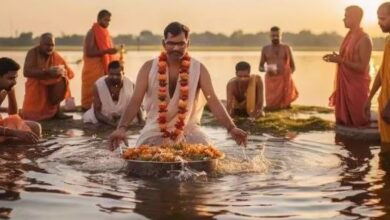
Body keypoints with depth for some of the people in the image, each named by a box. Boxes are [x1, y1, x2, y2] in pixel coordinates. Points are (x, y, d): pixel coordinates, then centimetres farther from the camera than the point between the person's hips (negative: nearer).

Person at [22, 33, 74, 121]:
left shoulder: (56, 56, -4)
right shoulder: (32, 53, -14)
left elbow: (70, 73, -7)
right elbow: (26, 72, -29)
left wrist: (61, 71, -31)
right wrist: (47, 71, -39)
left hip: (51, 88, 3)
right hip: (35, 90, -3)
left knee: (62, 79, -24)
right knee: (30, 116, -22)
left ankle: (56, 110, -12)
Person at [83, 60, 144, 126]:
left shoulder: (130, 85, -15)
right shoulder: (98, 85, -19)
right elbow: (97, 112, -18)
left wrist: (141, 123, -18)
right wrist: (111, 123, -34)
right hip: (104, 121, 0)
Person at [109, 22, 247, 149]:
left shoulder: (198, 69, -5)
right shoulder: (149, 68, -5)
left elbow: (213, 101, -12)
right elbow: (135, 101, -11)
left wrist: (231, 128, -28)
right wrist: (122, 128, -29)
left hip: (188, 131, 0)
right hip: (155, 131, 0)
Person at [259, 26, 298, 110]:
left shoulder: (286, 48, 8)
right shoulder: (265, 49, 9)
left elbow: (293, 66, 10)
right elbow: (260, 67, 10)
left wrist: (287, 73, -10)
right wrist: (266, 69, -12)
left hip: (284, 80, 0)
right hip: (271, 80, 0)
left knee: (285, 104, -7)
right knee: (271, 107, -4)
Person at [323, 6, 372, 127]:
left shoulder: (364, 39, -17)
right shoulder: (350, 36, 9)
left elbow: (362, 67, -21)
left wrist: (340, 60, -21)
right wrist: (336, 57, 4)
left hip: (356, 85, -8)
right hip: (345, 83, 8)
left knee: (357, 121, 0)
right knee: (344, 119, 12)